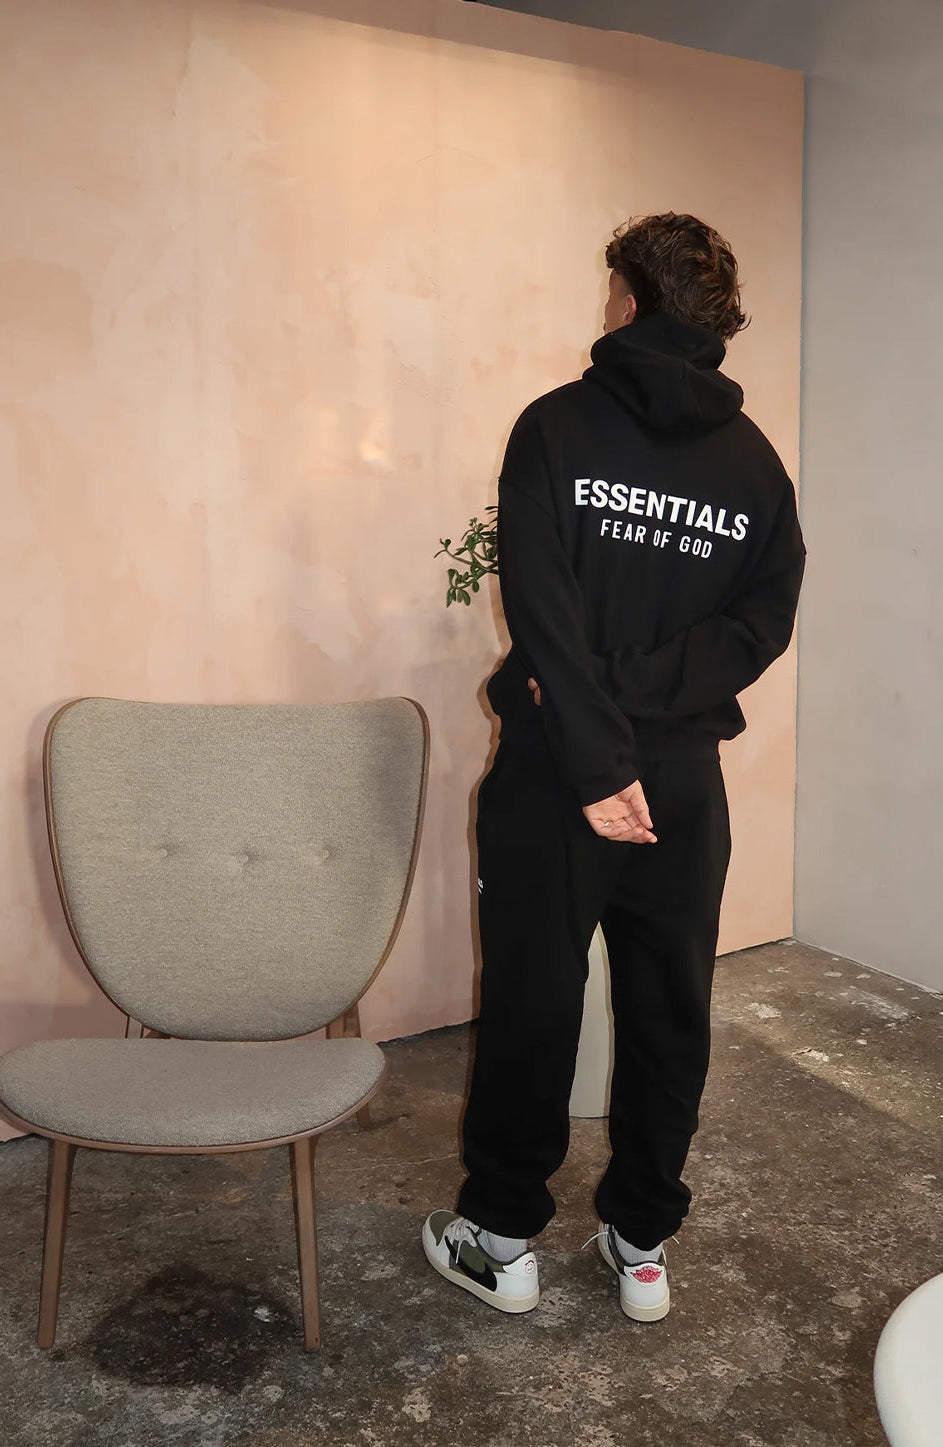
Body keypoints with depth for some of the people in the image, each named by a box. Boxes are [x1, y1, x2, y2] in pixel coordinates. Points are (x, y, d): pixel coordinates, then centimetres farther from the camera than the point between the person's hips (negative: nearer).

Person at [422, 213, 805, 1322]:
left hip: (553, 775, -3)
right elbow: (762, 622, -2)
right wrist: (636, 692, -8)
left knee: (531, 1007, 10)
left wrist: (596, 761, -18)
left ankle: (501, 1238, 25)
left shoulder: (558, 427, -7)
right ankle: (642, 1243, 28)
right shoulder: (755, 461, 5)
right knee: (670, 1018, 15)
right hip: (686, 783, 3)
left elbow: (543, 612, -17)